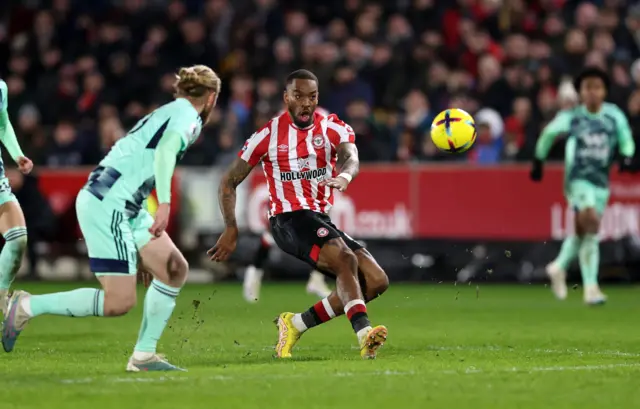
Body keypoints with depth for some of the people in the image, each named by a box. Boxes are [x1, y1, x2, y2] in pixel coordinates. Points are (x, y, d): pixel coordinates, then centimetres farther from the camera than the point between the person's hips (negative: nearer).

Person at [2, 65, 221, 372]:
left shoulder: (166, 113, 22)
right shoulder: (188, 116, -4)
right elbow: (165, 149, -26)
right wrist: (164, 203, -32)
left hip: (125, 208, 10)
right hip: (107, 205, -10)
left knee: (175, 270, 8)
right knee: (119, 303, -12)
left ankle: (143, 356, 11)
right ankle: (26, 307, -2)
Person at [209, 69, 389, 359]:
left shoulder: (333, 129, 5)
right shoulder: (269, 135, 1)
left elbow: (350, 158, -19)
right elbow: (229, 182, 7)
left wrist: (344, 175, -44)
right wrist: (231, 229, -4)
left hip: (323, 220, 5)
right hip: (289, 219, -5)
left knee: (377, 281, -7)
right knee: (347, 259, -31)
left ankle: (296, 324, -2)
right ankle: (363, 331, -49)